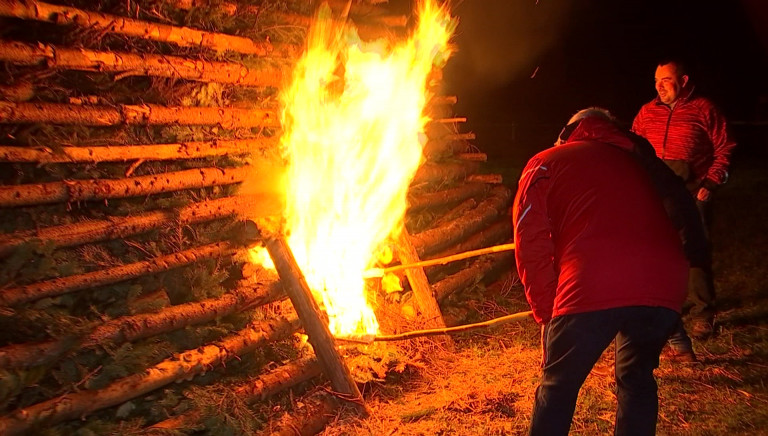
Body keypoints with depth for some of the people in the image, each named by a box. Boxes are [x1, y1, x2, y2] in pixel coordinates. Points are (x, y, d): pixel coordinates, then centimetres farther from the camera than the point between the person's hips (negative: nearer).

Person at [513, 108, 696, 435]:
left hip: (591, 289, -4)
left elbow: (531, 242, 8)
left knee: (558, 385, 14)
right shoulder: (636, 162, 35)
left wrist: (547, 314, 11)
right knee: (637, 377, 27)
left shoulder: (546, 162, 21)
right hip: (663, 286, 5)